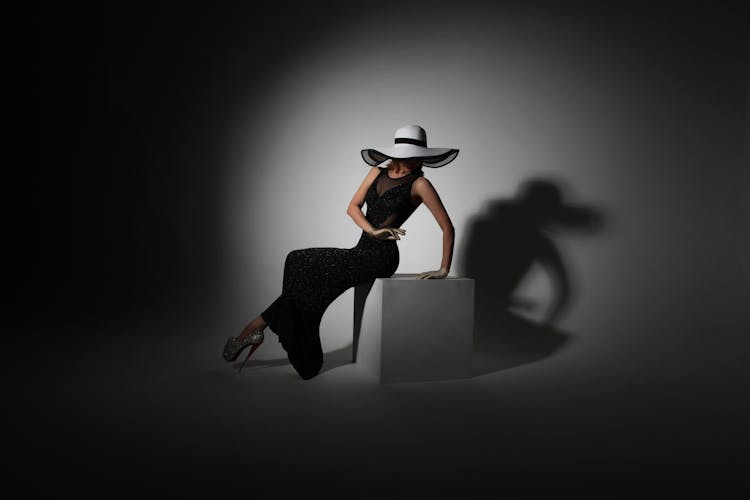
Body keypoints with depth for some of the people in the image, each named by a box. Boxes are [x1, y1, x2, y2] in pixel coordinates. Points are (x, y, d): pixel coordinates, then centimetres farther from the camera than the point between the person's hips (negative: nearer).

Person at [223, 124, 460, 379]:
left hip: (381, 257, -6)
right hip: (362, 251, 6)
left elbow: (447, 227, -4)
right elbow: (352, 206, 6)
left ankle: (257, 326, -5)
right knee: (300, 263, -10)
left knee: (308, 273, -17)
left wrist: (444, 269, -6)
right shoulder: (379, 171, 12)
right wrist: (373, 231, -11)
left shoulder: (419, 184, -5)